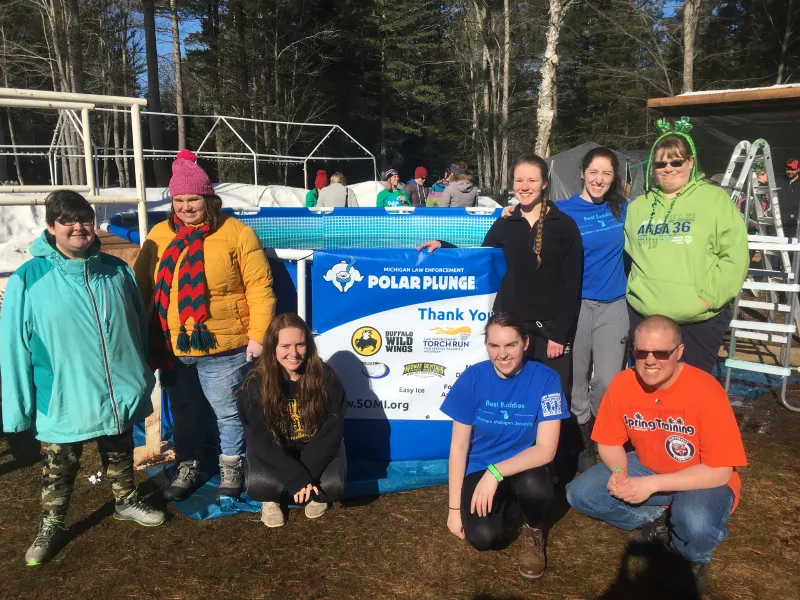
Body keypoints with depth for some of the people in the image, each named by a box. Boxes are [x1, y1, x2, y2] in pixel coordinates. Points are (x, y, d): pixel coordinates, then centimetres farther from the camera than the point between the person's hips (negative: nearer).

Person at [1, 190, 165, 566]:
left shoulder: (116, 271, -3)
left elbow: (138, 328, 8)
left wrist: (142, 378, 13)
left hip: (118, 396, 3)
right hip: (61, 403, -3)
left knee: (120, 456, 23)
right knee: (58, 469, 17)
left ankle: (126, 501, 47)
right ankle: (51, 526, 38)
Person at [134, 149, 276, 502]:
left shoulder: (236, 233, -8)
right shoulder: (159, 235, 6)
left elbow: (259, 286, -10)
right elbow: (142, 286, 13)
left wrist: (258, 334, -13)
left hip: (223, 349, -4)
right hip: (172, 348, 5)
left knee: (228, 412, 10)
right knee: (183, 412, 19)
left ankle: (231, 467, 32)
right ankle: (187, 469, 39)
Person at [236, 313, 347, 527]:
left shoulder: (325, 376, -16)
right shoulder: (255, 384, -17)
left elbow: (333, 429, -15)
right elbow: (260, 440, -18)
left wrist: (306, 474, -27)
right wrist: (297, 477, -31)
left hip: (317, 449, 1)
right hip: (274, 453, 0)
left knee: (333, 486, -28)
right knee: (257, 485, -31)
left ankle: (316, 495, 10)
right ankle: (272, 498, 7)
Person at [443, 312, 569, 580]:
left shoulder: (545, 379, -15)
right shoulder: (472, 378, -12)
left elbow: (546, 449, -18)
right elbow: (459, 446, -6)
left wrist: (495, 472, -29)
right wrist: (454, 507, -7)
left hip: (524, 468, -1)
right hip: (479, 470, 1)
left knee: (535, 486, -35)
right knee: (483, 536, -24)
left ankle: (533, 530, 2)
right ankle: (500, 505, 14)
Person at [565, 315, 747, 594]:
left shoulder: (706, 392, -27)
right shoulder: (622, 384, -15)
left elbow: (719, 472, -25)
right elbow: (609, 443, -1)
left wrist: (652, 484, -30)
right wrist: (619, 473, -24)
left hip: (704, 481, -4)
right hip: (645, 467, 4)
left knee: (695, 522, -37)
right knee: (579, 493, -15)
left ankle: (696, 559, 1)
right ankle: (661, 519, 2)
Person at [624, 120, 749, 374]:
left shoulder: (715, 198, -1)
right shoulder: (638, 206, 13)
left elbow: (735, 256, -6)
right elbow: (629, 254, 19)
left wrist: (708, 298, -13)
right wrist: (637, 292, 6)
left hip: (699, 319, -4)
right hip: (644, 316, 4)